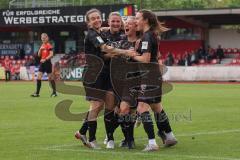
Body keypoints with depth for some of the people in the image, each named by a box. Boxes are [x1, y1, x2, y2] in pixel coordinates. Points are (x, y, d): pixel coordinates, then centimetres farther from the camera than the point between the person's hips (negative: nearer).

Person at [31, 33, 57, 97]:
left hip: (47, 62, -7)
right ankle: (37, 93, -2)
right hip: (42, 63, 7)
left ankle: (54, 92, 11)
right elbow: (39, 55, 11)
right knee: (38, 77, -2)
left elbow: (51, 54, -15)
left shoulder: (49, 45, -7)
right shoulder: (42, 46, 14)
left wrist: (45, 59, -23)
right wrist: (40, 49, -6)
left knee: (50, 78, 1)